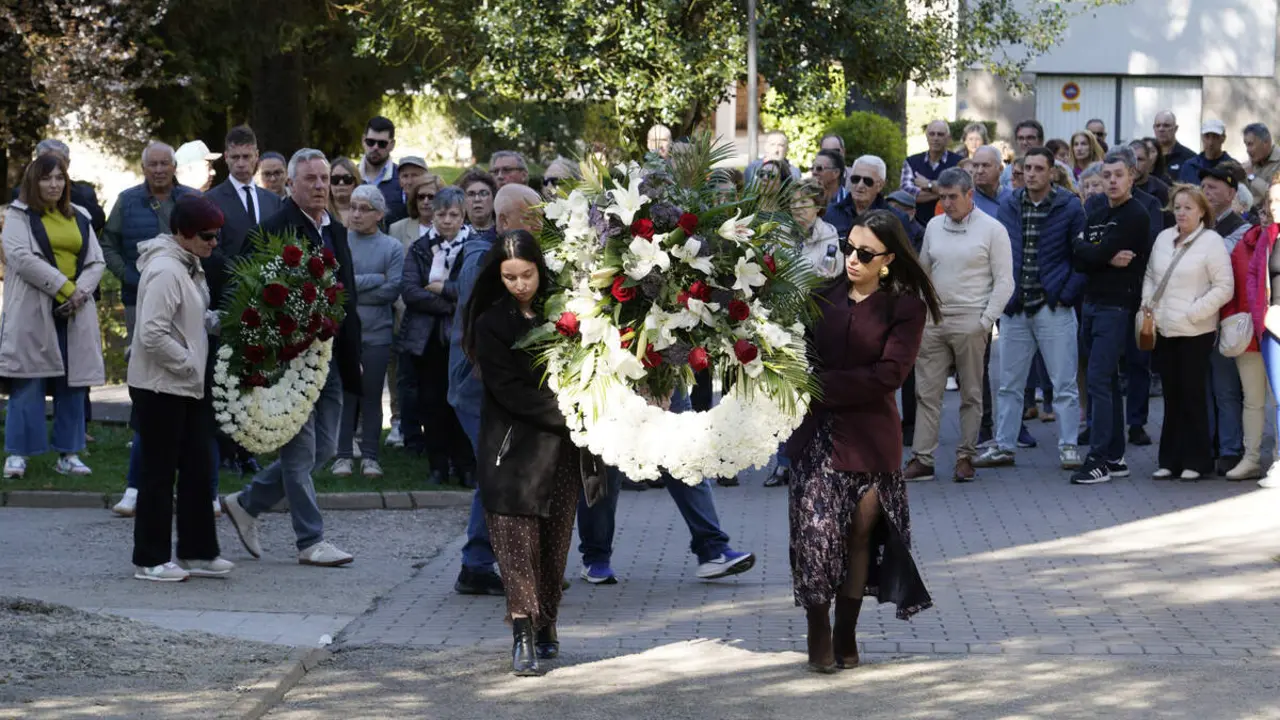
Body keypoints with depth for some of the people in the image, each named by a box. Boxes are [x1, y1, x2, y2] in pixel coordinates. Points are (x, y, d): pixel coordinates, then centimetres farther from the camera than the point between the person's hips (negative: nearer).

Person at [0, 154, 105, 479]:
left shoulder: (79, 218, 16)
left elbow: (96, 262, 11)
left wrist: (80, 292, -8)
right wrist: (63, 288, -15)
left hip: (75, 312, 4)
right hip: (32, 311, -4)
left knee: (73, 383, 4)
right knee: (28, 383, -4)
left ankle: (68, 454, 11)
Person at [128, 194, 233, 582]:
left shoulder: (189, 267, 11)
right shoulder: (165, 271, -20)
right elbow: (153, 334, -26)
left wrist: (217, 319, 2)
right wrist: (189, 364, -18)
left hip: (190, 387, 9)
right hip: (160, 387, -9)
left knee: (198, 468, 11)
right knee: (159, 472, 0)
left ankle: (198, 552, 19)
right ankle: (150, 560, 9)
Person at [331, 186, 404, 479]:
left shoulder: (392, 247, 3)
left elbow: (392, 291, -7)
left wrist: (351, 289, -8)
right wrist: (374, 279, -10)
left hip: (377, 333, 0)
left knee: (372, 395, 4)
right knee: (344, 393, 2)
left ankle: (370, 456, 11)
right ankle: (343, 455, 9)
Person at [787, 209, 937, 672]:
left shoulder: (905, 307, -2)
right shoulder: (823, 294, 5)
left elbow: (888, 375, -11)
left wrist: (822, 384, -14)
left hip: (869, 435, -1)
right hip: (818, 430, 1)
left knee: (860, 535, 4)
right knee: (816, 530, -9)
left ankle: (846, 635, 18)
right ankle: (819, 633, 5)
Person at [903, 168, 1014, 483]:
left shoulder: (992, 229, -3)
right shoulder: (934, 226, 12)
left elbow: (1004, 281, -4)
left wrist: (986, 321, -11)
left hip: (970, 323, -5)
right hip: (933, 320, 5)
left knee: (971, 394, 2)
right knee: (927, 392, 2)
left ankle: (966, 458, 9)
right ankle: (922, 459, 3)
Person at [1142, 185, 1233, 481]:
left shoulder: (1211, 242, -8)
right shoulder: (1164, 238, 11)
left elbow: (1224, 288, -11)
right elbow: (1150, 275, 22)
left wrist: (1194, 312, -15)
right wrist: (1148, 303, 6)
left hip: (1195, 332, -6)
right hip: (1164, 330, 6)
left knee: (1192, 396, -2)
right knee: (1172, 396, 10)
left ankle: (1195, 461, 6)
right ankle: (1171, 460, 15)